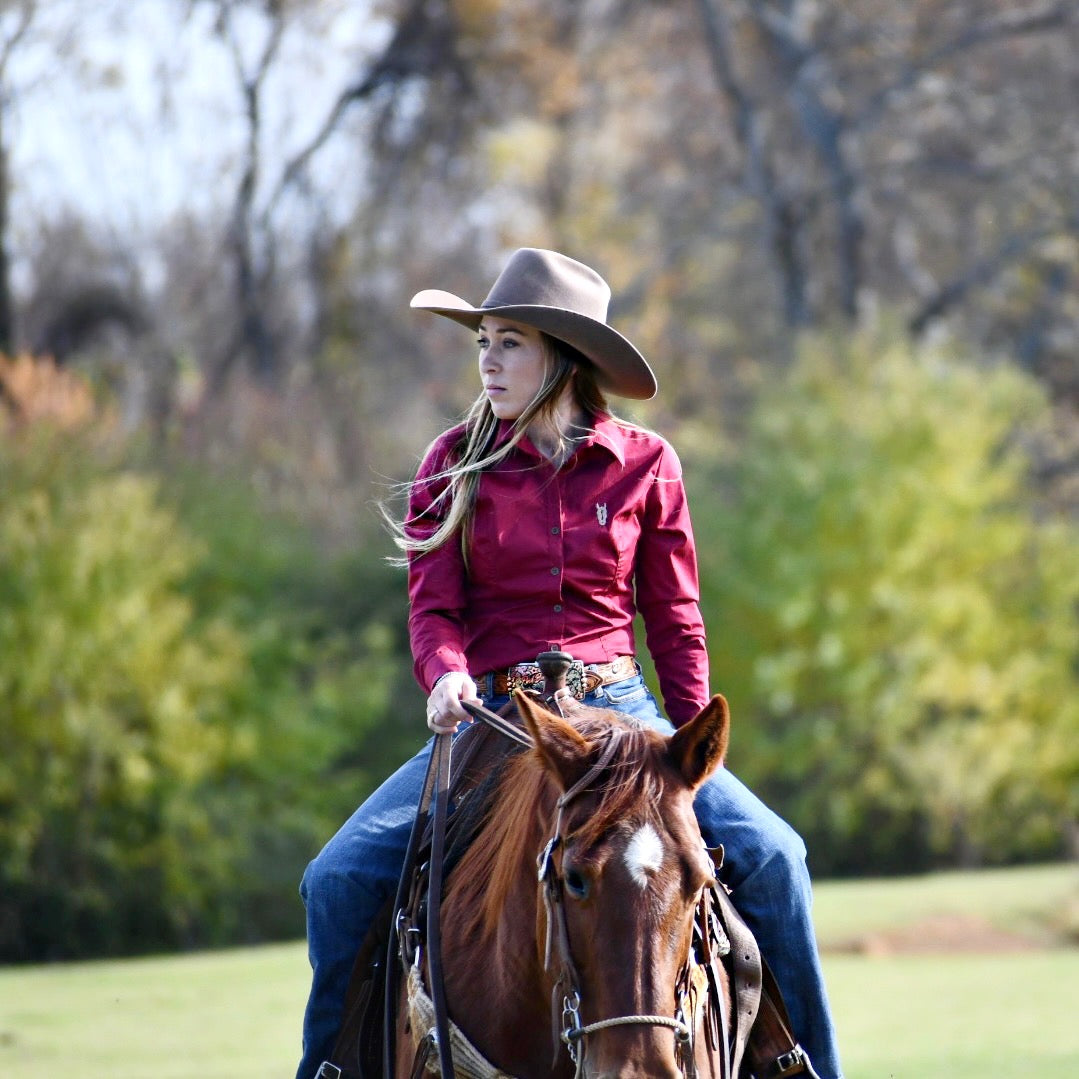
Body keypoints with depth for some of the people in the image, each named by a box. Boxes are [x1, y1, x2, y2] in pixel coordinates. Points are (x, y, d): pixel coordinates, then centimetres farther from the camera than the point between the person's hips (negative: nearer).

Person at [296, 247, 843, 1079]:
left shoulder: (644, 465, 3)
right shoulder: (456, 465, 3)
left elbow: (675, 620, 8)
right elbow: (432, 605, -2)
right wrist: (446, 676, -25)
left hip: (617, 708, 0)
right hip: (489, 717, 0)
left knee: (769, 853, -20)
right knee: (341, 878, -18)